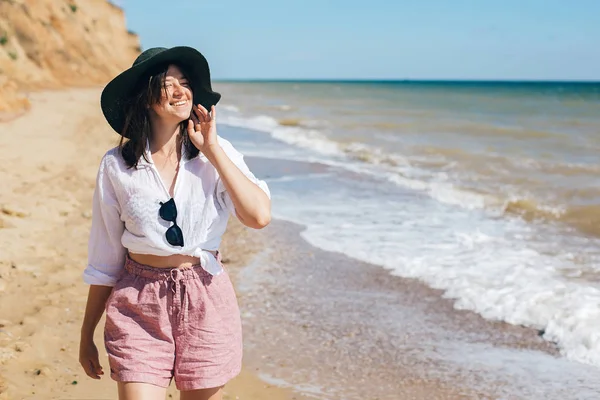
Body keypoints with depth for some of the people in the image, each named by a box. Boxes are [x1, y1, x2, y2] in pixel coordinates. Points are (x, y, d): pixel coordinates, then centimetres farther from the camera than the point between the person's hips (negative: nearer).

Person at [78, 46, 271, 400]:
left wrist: (212, 150, -14)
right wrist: (87, 335, 9)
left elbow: (259, 216, -18)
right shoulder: (117, 165, -3)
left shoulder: (218, 153, -2)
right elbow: (104, 259, 4)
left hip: (206, 303, 1)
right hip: (139, 307, -1)